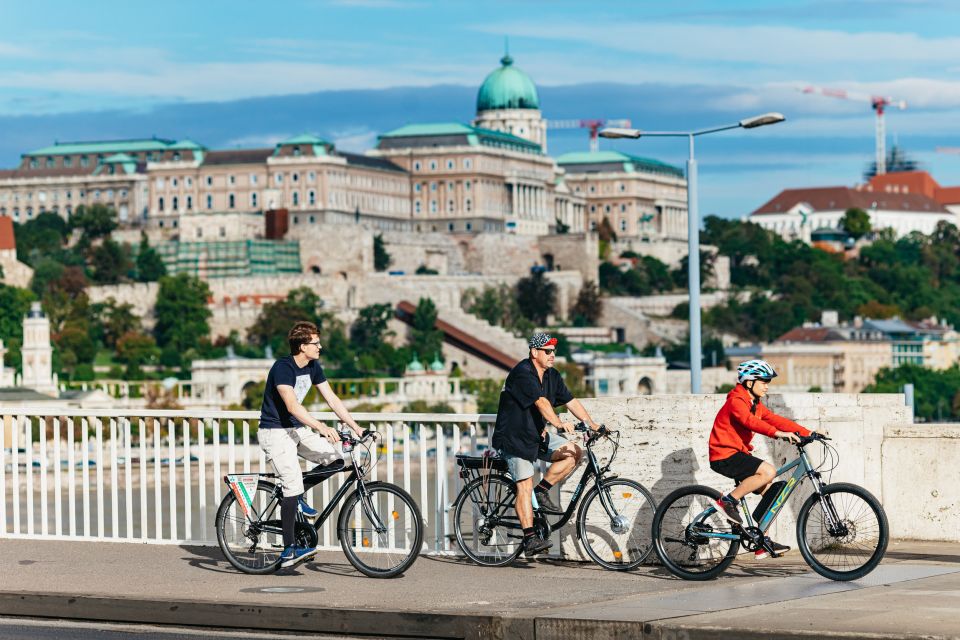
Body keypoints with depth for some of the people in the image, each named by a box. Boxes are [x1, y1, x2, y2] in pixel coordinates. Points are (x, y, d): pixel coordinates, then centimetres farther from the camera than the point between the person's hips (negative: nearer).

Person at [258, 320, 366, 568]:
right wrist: (322, 428, -42)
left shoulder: (313, 367, 3)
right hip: (275, 432, -8)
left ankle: (297, 498, 12)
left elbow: (332, 399, 5)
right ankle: (289, 551, -13)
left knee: (335, 459, -8)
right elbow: (292, 406, -33)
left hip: (297, 429, 8)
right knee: (293, 484, -17)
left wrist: (356, 427, -3)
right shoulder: (283, 368, -21)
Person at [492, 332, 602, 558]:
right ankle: (530, 539, -18)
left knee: (574, 452, -8)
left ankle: (542, 491, 2)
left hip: (537, 436, 8)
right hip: (513, 438, -8)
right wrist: (559, 423, -46)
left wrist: (592, 424, -4)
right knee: (525, 485, -14)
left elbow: (571, 401, 7)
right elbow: (541, 401, -34)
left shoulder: (552, 376, 7)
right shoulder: (523, 373, -20)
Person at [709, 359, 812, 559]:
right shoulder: (736, 401, -15)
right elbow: (750, 421, -32)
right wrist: (778, 433, -45)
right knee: (768, 471, -26)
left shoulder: (755, 404, 15)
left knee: (771, 492, 5)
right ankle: (728, 501, -17)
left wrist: (808, 433, -2)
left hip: (738, 454, 10)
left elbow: (775, 419, 8)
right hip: (724, 456, -10)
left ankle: (762, 542, 10)